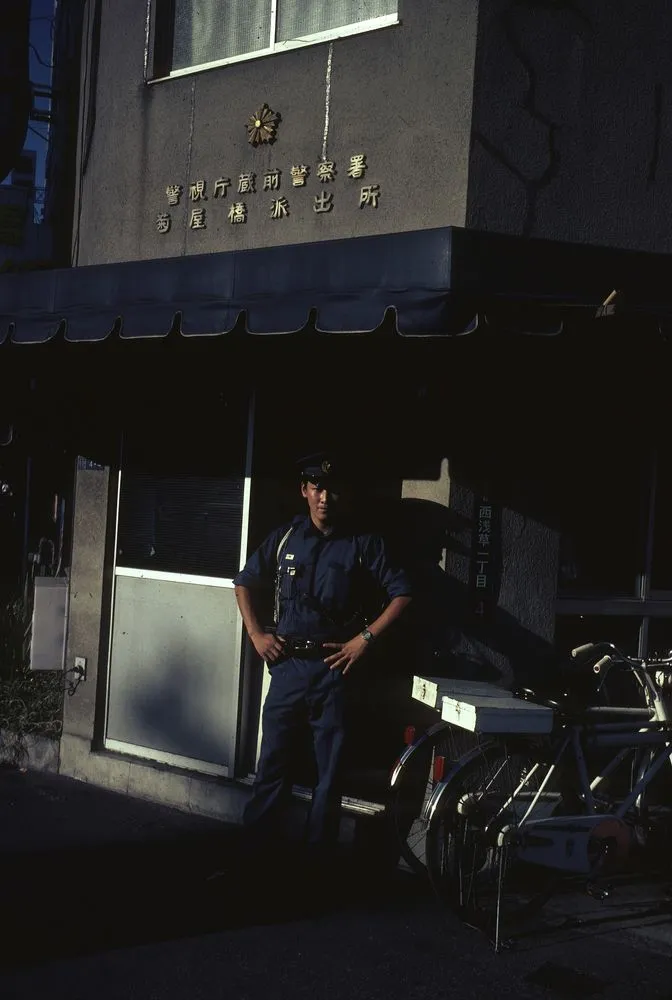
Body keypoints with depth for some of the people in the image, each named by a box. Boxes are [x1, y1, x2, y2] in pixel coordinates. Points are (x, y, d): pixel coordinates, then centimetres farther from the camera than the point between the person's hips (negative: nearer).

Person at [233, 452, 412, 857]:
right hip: (288, 664, 2)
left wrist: (366, 638, -10)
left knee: (330, 766, 4)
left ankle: (319, 854, 12)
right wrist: (256, 634, 6)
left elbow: (401, 594, -2)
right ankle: (258, 847, 14)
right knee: (273, 759, 5)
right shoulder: (284, 538, 6)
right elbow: (245, 583, 16)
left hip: (334, 667, -2)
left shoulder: (363, 544, -1)